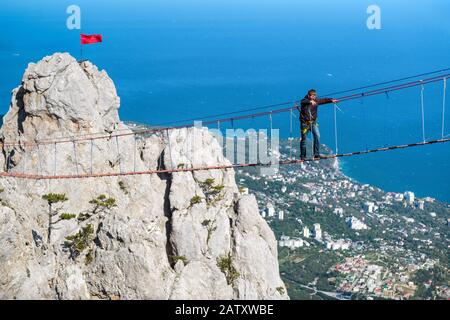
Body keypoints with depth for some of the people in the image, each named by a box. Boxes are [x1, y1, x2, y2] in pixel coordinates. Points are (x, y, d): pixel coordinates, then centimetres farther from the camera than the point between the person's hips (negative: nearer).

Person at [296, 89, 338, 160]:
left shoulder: (316, 101, 0)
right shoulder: (304, 101, -12)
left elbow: (323, 100, -10)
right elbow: (304, 102, -35)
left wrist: (331, 100, -28)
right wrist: (310, 102, -54)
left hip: (313, 122, 4)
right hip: (305, 123, -3)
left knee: (317, 136, -14)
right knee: (303, 139, 4)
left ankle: (317, 154, -10)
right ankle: (303, 156, 18)